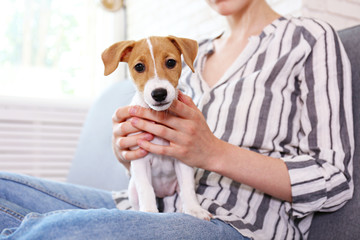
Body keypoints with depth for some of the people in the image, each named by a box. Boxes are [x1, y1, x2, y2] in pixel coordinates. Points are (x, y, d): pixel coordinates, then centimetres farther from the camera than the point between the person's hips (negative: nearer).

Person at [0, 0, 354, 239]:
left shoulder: (311, 39, 3)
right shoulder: (194, 54, 20)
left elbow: (334, 182, -5)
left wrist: (215, 152, -16)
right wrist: (126, 149, -3)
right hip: (155, 208, 6)